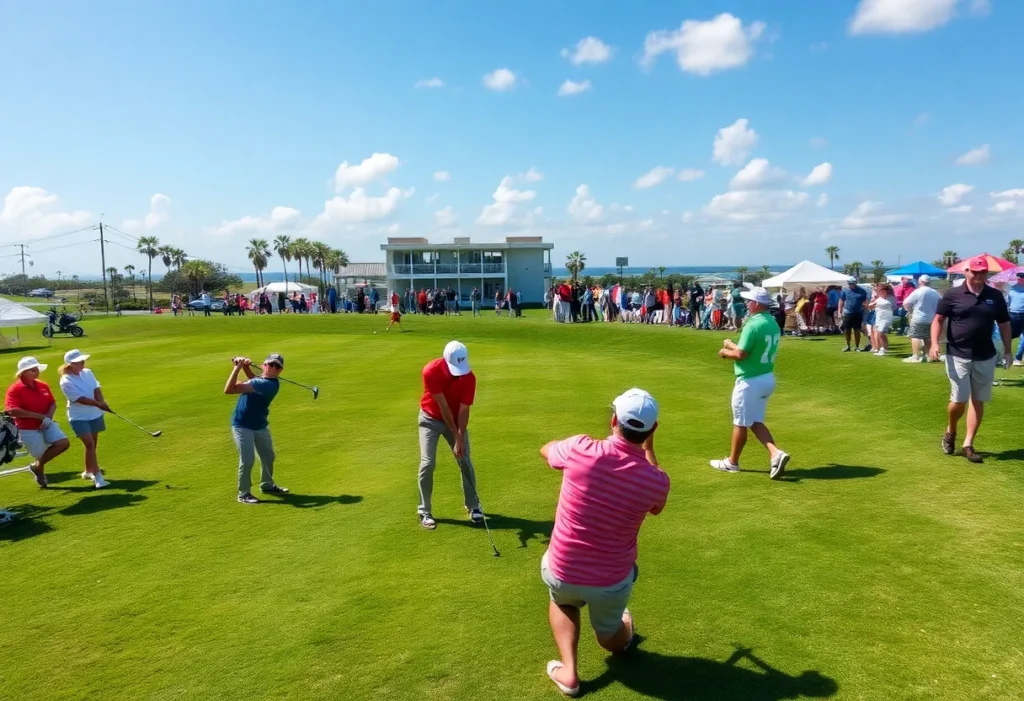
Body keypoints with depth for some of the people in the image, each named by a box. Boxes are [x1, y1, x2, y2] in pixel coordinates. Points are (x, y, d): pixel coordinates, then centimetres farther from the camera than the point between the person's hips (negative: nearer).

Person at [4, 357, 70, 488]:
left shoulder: (43, 385, 4)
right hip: (28, 430, -5)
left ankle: (37, 465, 12)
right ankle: (40, 469, 35)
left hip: (46, 425, 5)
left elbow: (53, 403, 10)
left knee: (64, 443, -11)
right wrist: (40, 416, -23)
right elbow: (11, 411, -23)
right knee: (41, 455, 0)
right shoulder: (15, 389, -13)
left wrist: (48, 417, -12)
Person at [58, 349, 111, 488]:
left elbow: (96, 389, -4)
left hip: (95, 415, 6)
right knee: (89, 444, -15)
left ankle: (88, 471, 32)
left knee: (93, 444, 14)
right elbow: (80, 399, -23)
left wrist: (101, 402, -22)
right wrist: (98, 404, -30)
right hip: (79, 417, -6)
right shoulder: (66, 381, -17)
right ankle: (97, 476, -14)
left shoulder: (88, 372, 0)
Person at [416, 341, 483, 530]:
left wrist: (460, 438, -27)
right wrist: (455, 435, -22)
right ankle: (424, 511, 2)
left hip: (456, 419, 2)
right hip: (431, 418, -2)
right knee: (428, 463, -11)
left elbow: (463, 410, -20)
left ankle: (473, 506, 16)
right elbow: (443, 406, -26)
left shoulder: (469, 378, -24)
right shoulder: (431, 371, -30)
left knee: (465, 461, -1)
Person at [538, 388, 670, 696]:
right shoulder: (656, 480, -21)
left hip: (561, 572, 0)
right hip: (612, 582, 1)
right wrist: (648, 446, 7)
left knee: (562, 600, 37)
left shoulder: (581, 449, -23)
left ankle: (568, 671, 23)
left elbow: (545, 450, 2)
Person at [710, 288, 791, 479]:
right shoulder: (773, 323, 8)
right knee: (756, 422, 17)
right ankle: (776, 453, -1)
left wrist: (724, 351, -3)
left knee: (741, 423, 7)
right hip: (768, 378, 9)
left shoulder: (753, 325, -21)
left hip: (750, 381, -9)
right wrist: (731, 345, 14)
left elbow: (741, 354, -22)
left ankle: (732, 462, 21)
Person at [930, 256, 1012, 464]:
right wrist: (935, 343, -15)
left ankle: (968, 445, 14)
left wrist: (1007, 350, 7)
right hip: (958, 355, -3)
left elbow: (1004, 324, 12)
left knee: (978, 401, 6)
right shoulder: (952, 294, -4)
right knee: (959, 399, -6)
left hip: (985, 357, 3)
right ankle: (950, 431, 24)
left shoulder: (995, 296, 5)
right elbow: (938, 319, -2)